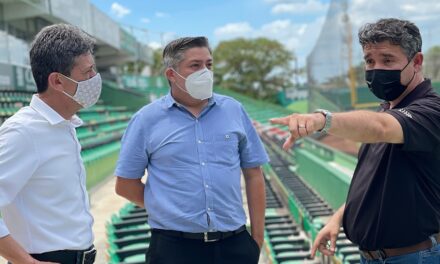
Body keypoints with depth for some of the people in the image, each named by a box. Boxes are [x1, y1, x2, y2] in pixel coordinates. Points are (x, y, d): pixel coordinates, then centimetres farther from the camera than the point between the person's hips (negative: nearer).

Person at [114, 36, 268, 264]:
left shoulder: (234, 110, 5)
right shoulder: (147, 119, -2)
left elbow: (253, 175, 7)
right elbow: (125, 184, 3)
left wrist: (257, 236, 4)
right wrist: (168, 210, 4)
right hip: (174, 245, -2)